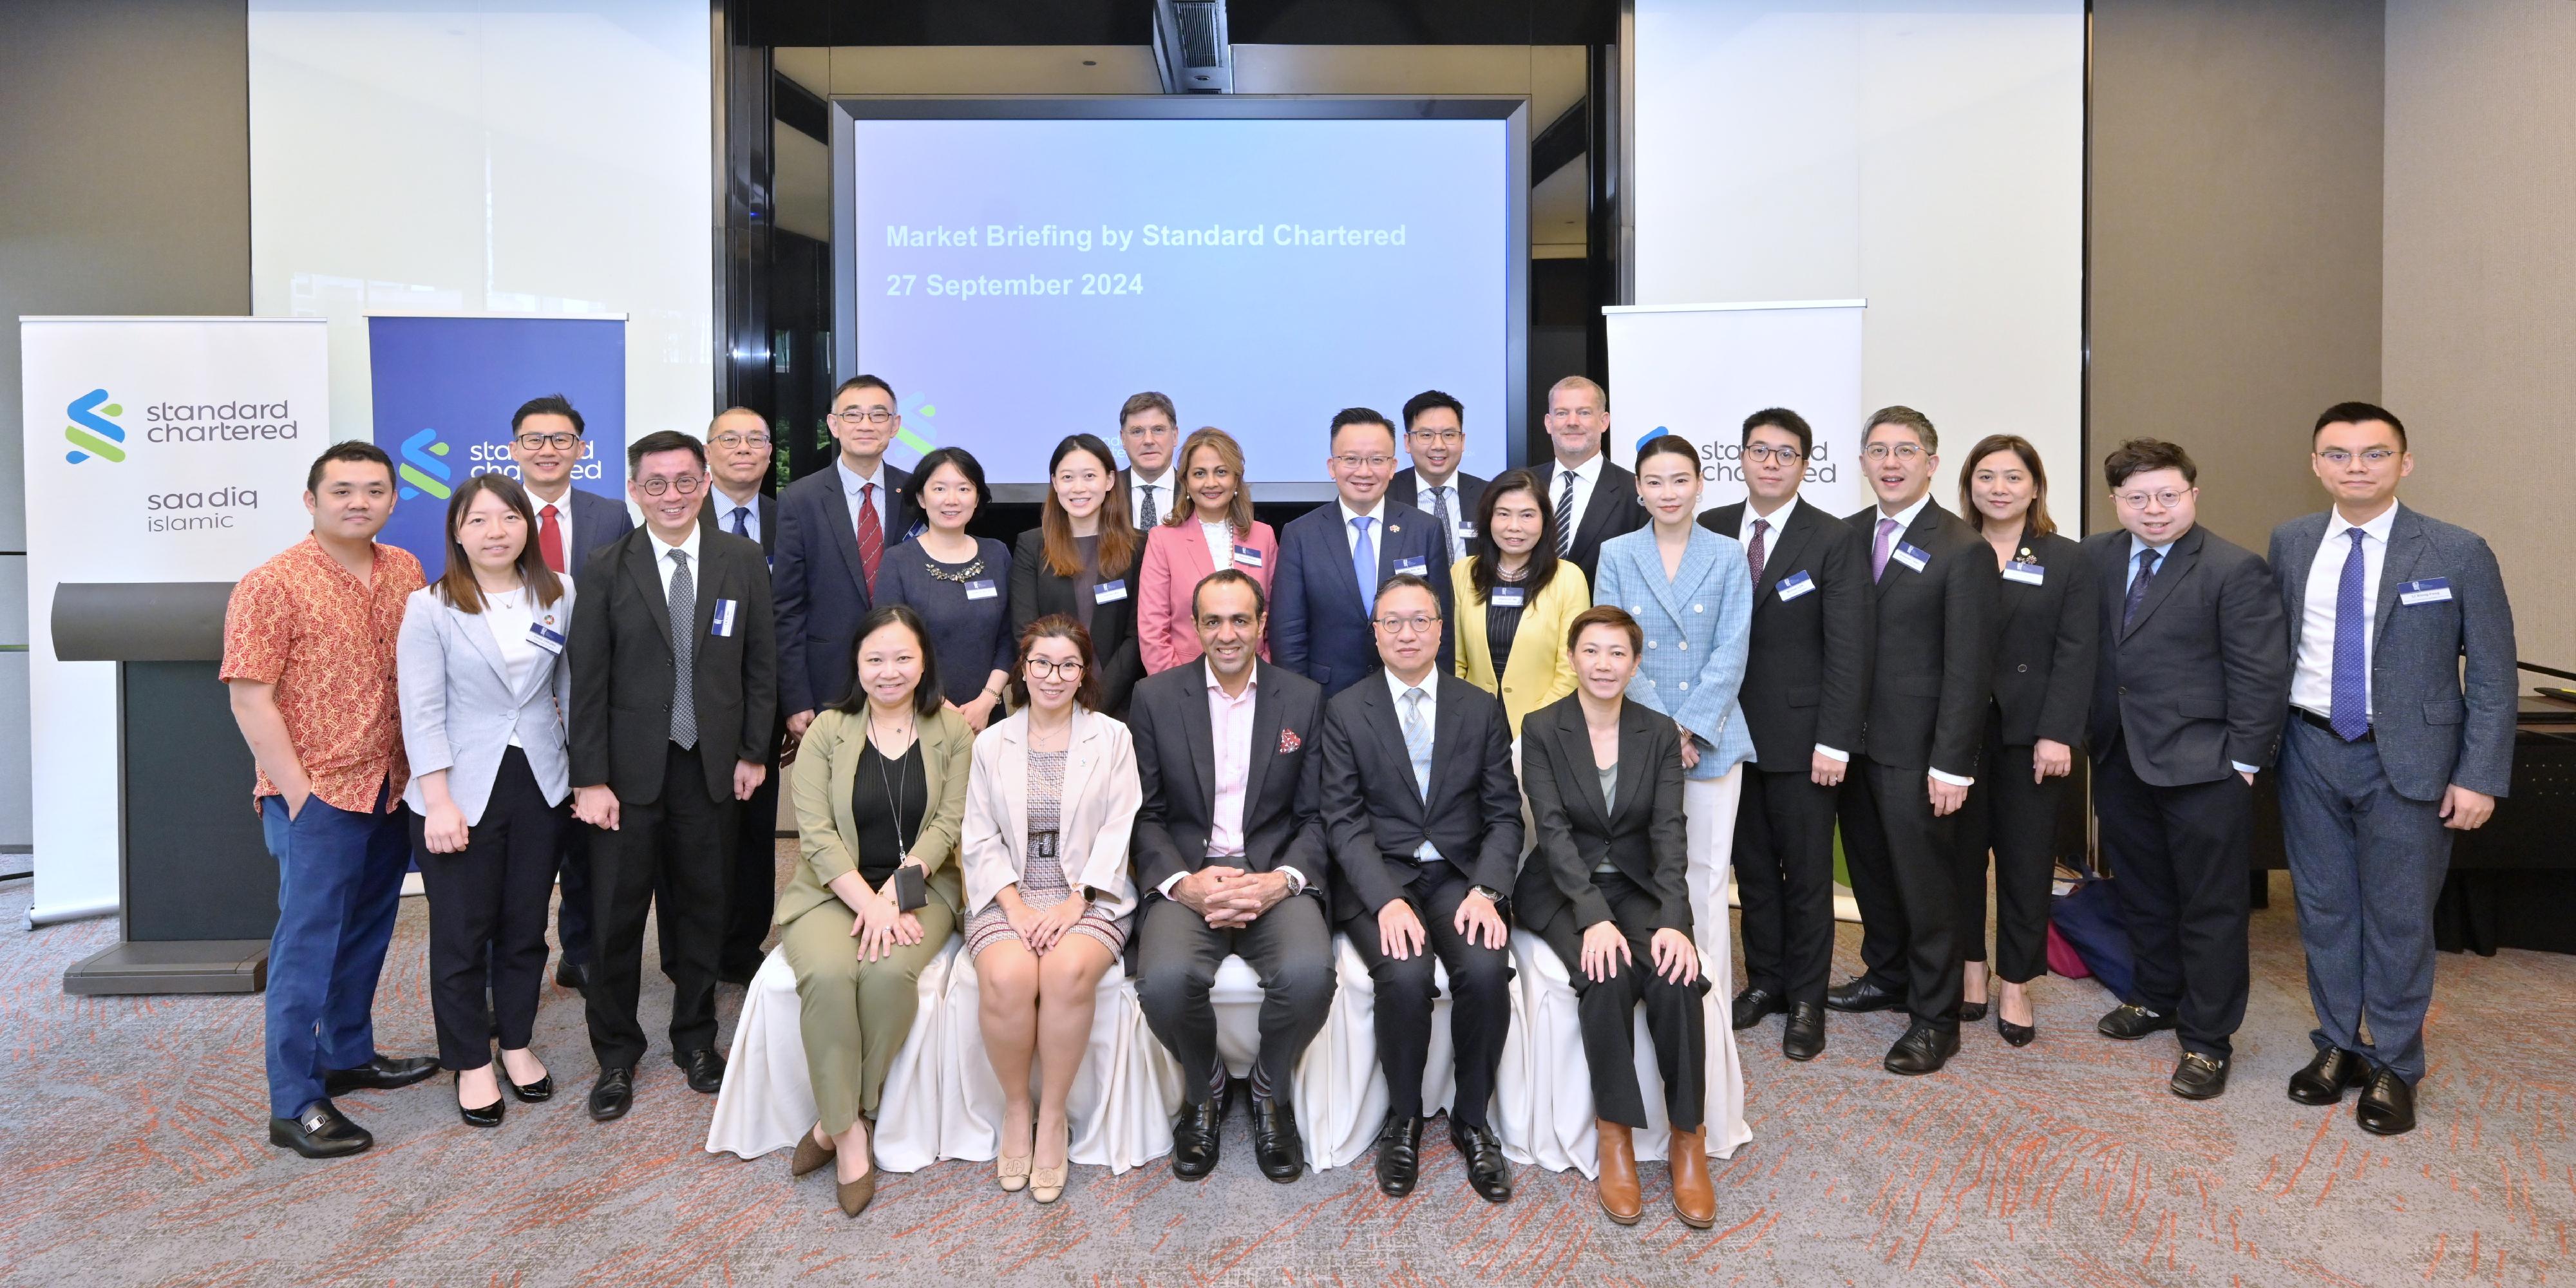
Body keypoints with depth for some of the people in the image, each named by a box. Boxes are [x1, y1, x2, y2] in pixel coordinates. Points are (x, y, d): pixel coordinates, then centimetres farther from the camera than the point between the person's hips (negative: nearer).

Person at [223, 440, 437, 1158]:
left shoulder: (406, 573, 6)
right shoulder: (273, 585, -11)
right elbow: (250, 699, -12)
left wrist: (421, 772, 6)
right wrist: (297, 793, -15)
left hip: (389, 790, 6)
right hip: (317, 794, -6)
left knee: (366, 934, 17)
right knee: (308, 944, 0)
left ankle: (350, 1057, 34)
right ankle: (294, 1105, 10)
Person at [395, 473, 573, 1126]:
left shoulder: (558, 597, 2)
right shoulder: (430, 607, -7)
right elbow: (421, 712, -9)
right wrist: (439, 803, -14)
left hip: (539, 786, 3)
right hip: (463, 791, -3)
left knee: (526, 926, 13)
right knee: (461, 934, 7)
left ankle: (516, 1042, 31)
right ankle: (471, 1062, 23)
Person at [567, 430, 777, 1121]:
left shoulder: (741, 561, 2)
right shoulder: (604, 572, -3)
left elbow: (761, 663, 5)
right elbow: (588, 682, -4)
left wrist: (754, 752, 1)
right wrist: (590, 779, -8)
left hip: (713, 767, 2)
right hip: (631, 769, -1)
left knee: (703, 908, 12)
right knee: (617, 915, 5)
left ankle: (696, 1038, 29)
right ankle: (617, 1056, 21)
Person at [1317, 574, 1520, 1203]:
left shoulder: (1482, 708, 9)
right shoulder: (1345, 711, 3)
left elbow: (1503, 815, 6)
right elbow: (1344, 820, -4)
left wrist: (1486, 891, -12)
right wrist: (1386, 901, -19)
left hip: (1460, 874, 2)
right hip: (1377, 878, -1)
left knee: (1487, 970, -27)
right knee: (1406, 975, -30)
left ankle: (1471, 1120, -2)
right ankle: (1402, 1118, -2)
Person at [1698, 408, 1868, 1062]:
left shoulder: (1835, 541, -5)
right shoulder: (1710, 530, 5)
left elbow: (1847, 649, -8)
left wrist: (1834, 741, -13)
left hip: (1800, 735, -3)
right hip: (1729, 729, 3)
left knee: (1807, 870, 6)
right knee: (1752, 863, 13)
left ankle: (1806, 998, 20)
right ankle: (1764, 979, 28)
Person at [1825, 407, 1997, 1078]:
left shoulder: (1963, 550, -10)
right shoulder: (1847, 536, 8)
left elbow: (1969, 667, -13)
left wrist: (1952, 763, -16)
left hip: (1916, 751, -6)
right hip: (1855, 740, 6)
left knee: (1926, 882, 3)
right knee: (1870, 868, 18)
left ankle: (1935, 1018, 16)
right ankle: (1887, 975, 38)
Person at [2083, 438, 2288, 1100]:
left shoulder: (2236, 569, -11)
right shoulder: (2094, 559, 5)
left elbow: (2260, 674, -12)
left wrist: (2243, 759, -13)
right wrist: (2091, 731, 4)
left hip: (2203, 767, -5)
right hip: (2121, 759, 6)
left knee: (2211, 907, 4)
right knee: (2141, 890, 19)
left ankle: (2207, 1041, 16)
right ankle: (2154, 997, 38)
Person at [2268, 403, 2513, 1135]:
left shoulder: (2458, 554, -7)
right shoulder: (2291, 545, 2)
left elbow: (2491, 678, -4)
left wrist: (2480, 777, -9)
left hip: (2407, 760, -3)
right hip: (2312, 752, 3)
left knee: (2398, 917, 5)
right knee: (2323, 908, 12)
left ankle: (2393, 1067, 22)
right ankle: (2338, 1046, 29)